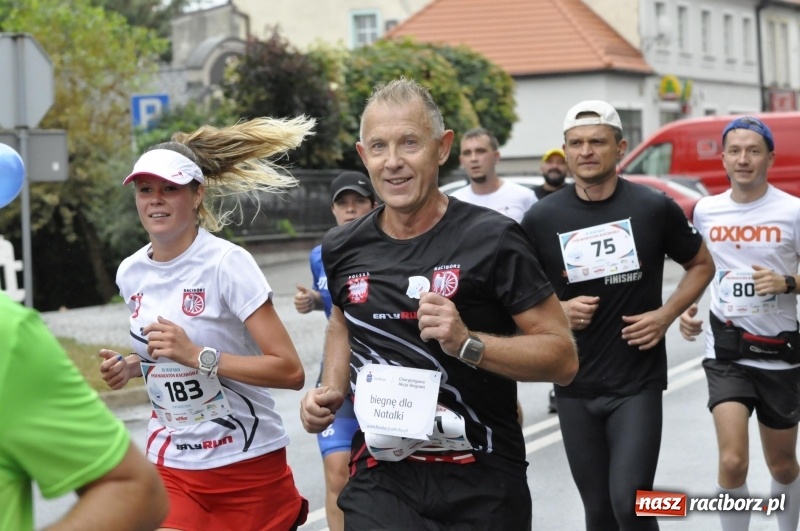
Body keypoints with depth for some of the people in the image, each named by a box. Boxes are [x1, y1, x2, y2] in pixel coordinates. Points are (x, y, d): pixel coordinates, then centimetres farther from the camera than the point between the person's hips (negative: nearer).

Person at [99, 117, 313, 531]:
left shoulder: (227, 263, -14)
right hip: (170, 465, 4)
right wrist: (130, 366, 1)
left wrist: (197, 355, -25)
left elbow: (290, 372, -18)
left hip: (247, 462, -4)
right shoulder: (130, 272, 3)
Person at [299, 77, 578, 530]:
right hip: (382, 480, 2)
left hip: (483, 485, -2)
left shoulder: (491, 238, -11)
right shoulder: (343, 249, 3)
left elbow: (563, 357, -10)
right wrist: (332, 390, 9)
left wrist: (468, 343, -24)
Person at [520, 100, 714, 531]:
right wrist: (557, 312, -11)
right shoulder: (542, 219, -3)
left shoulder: (655, 209, -5)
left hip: (638, 384, -2)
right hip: (574, 388, 2)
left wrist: (666, 314, -6)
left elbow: (701, 265, 10)